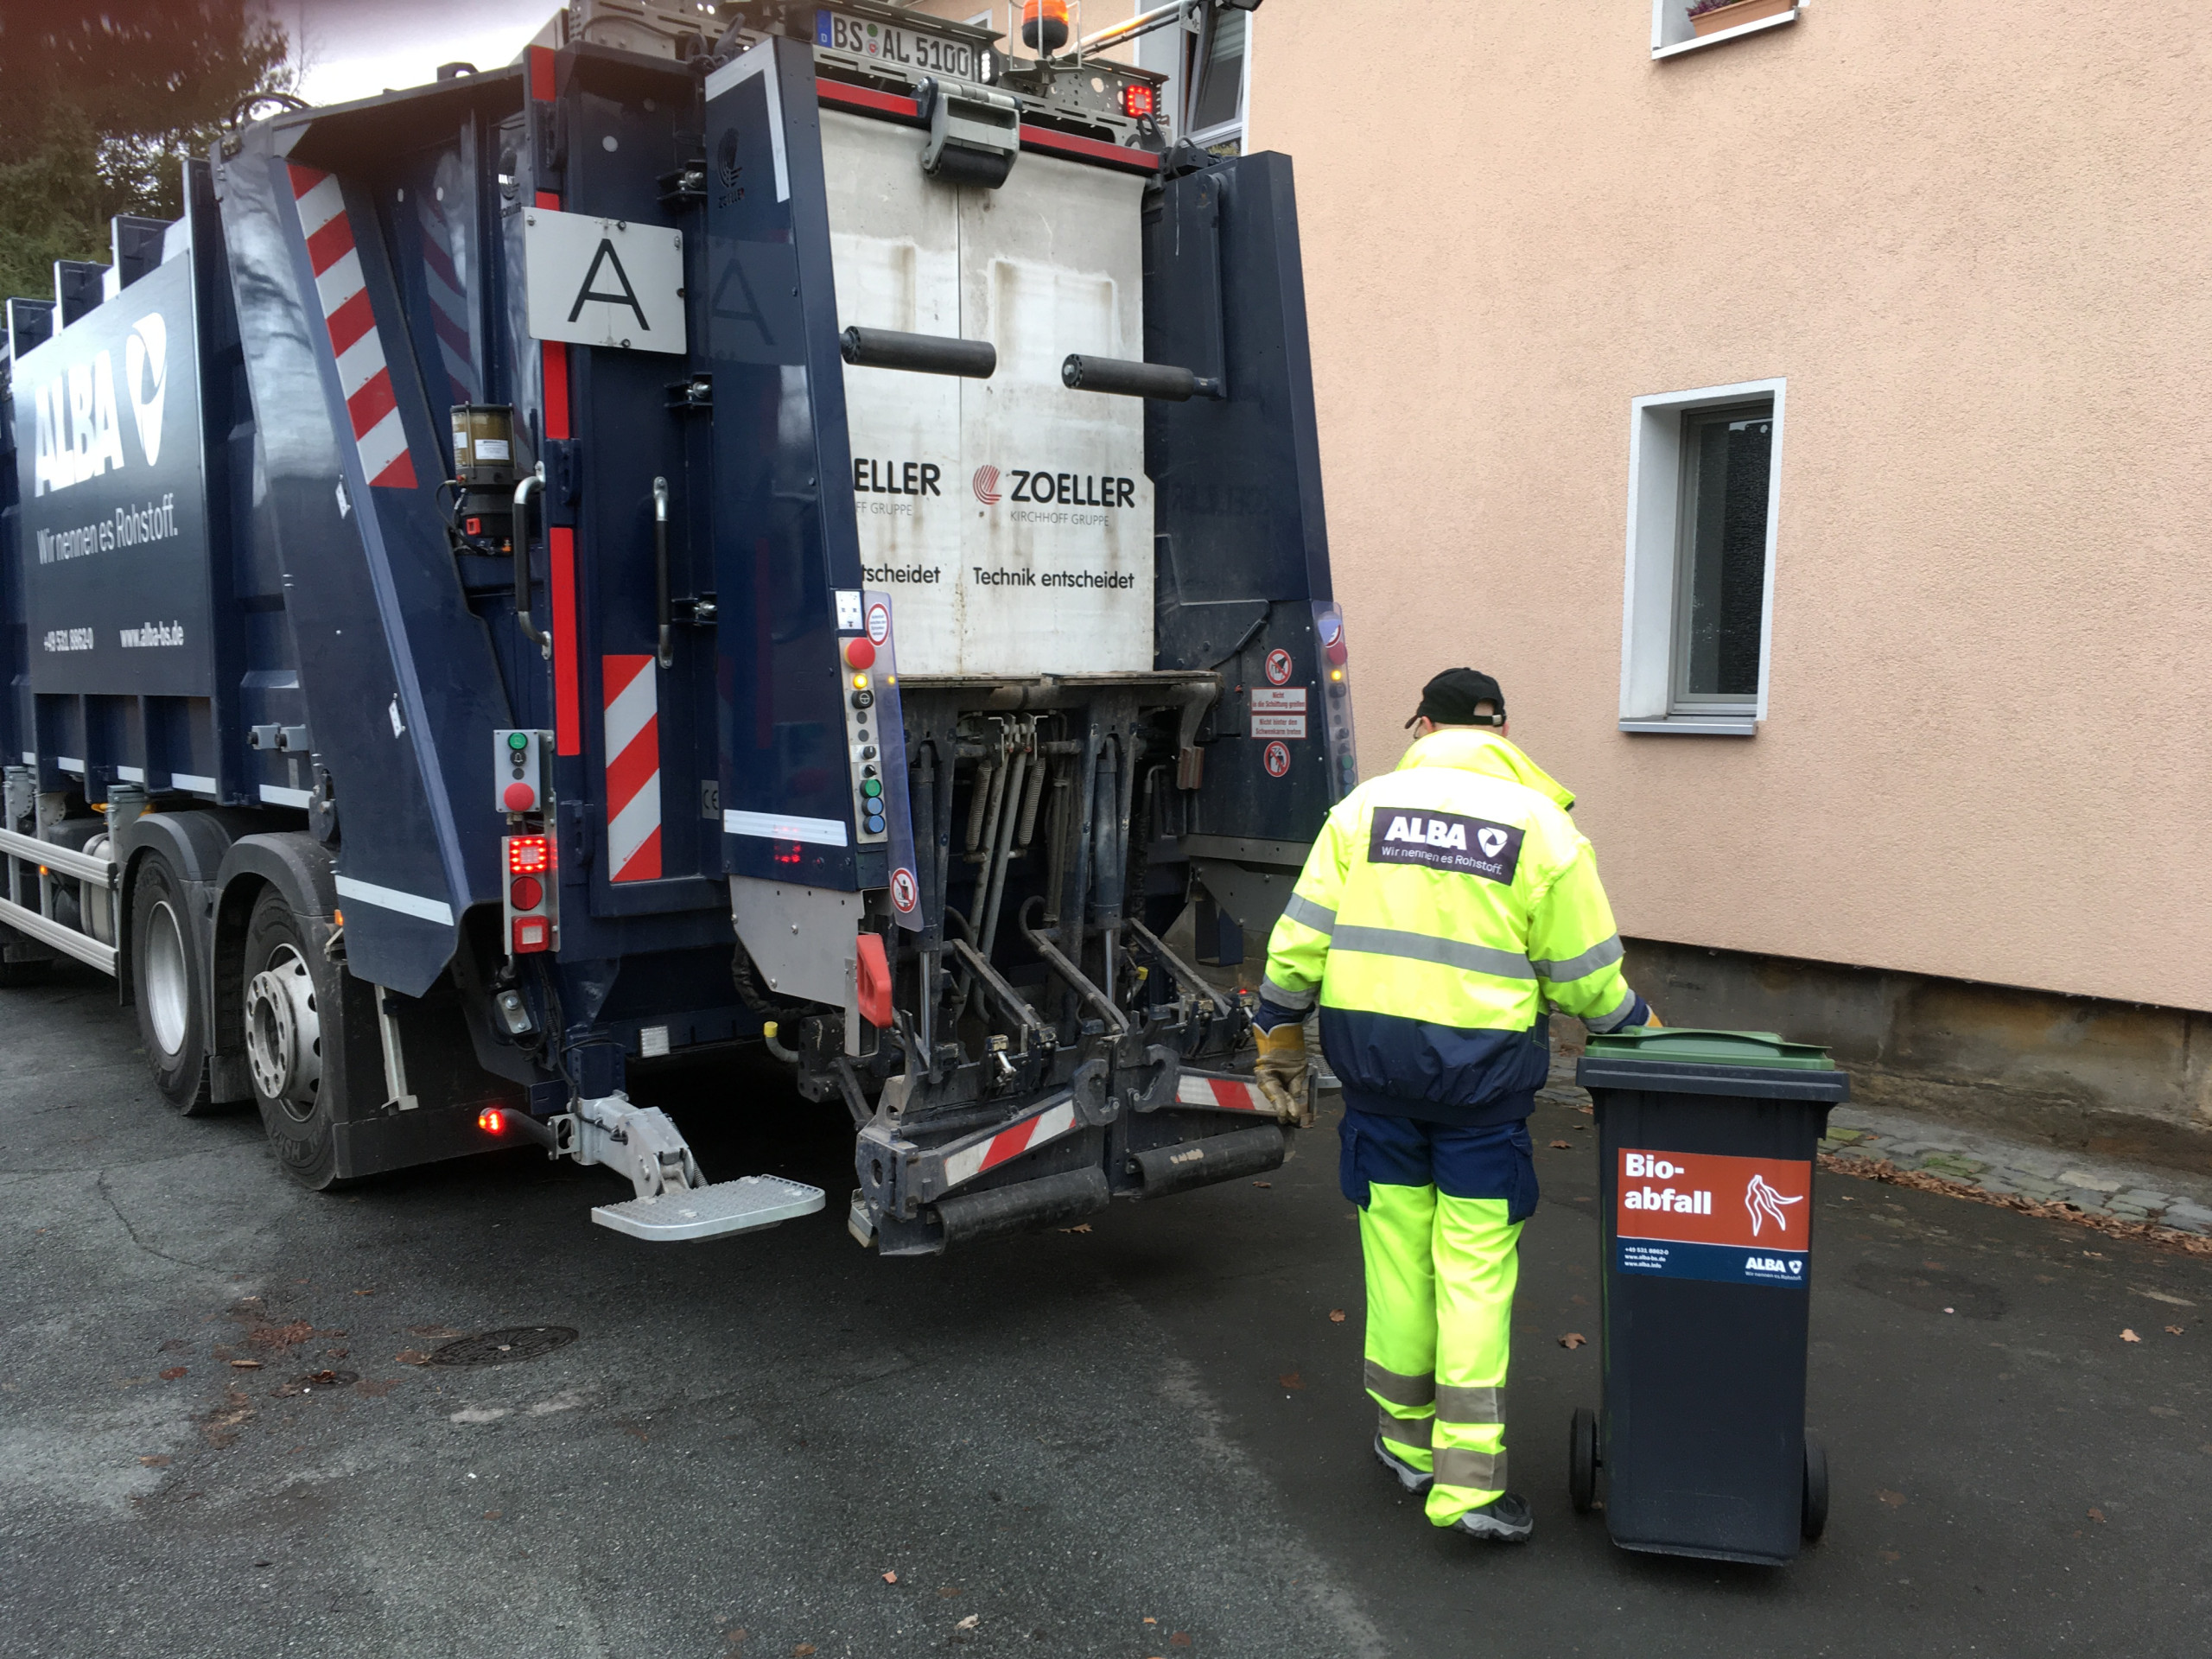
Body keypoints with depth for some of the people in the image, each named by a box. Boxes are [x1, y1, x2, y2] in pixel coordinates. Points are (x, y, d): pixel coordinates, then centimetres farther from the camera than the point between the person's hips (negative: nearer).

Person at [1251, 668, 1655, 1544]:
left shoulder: (1364, 807, 4)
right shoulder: (1542, 824, -1)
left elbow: (1301, 937, 2)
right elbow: (1585, 977, 1)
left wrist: (1280, 1034, 13)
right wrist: (1638, 1030, 19)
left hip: (1371, 1044, 2)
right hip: (1481, 1060, -2)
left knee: (1396, 1245, 13)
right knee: (1475, 1264, 4)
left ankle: (1407, 1439, 28)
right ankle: (1467, 1480, 3)